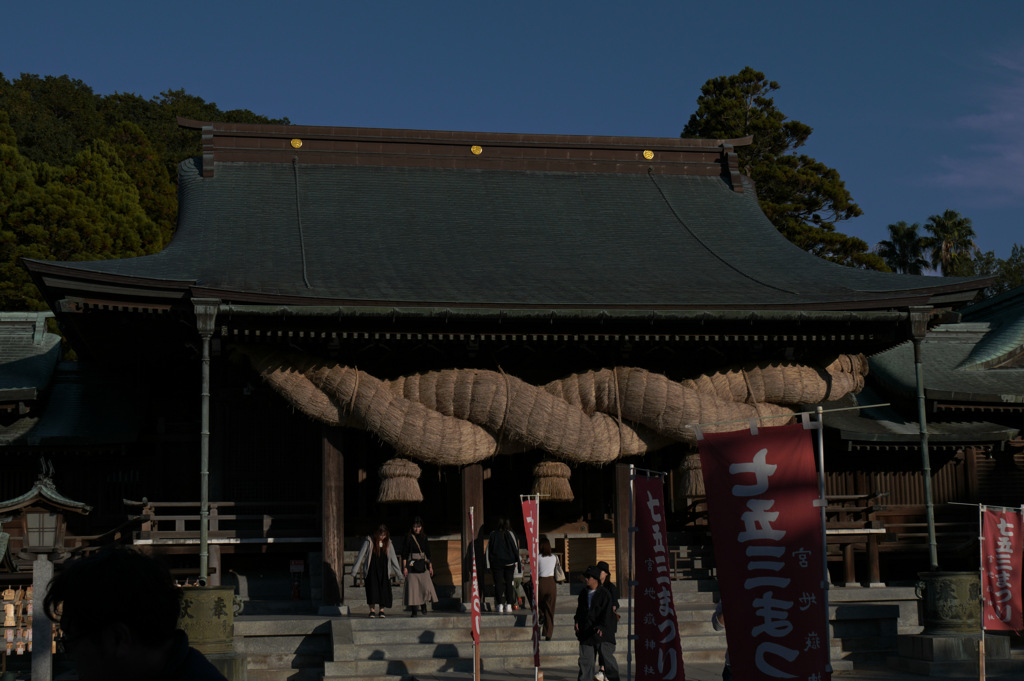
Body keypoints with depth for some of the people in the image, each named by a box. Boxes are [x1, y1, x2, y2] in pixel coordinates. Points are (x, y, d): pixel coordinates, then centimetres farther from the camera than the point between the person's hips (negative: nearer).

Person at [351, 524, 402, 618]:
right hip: (371, 570, -2)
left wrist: (398, 572, 10)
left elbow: (393, 558, 11)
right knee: (372, 588, -13)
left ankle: (381, 610, -1)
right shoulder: (369, 542, -4)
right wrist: (355, 570, -5)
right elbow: (361, 556, -2)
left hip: (383, 570, 2)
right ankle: (372, 610, -12)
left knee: (383, 588, -6)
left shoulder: (388, 543, 5)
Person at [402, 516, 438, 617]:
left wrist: (430, 567, 12)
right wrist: (404, 567, -8)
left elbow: (428, 553, 15)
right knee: (413, 588, -5)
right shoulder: (408, 537, 0)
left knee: (426, 587, -9)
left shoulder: (424, 538, 11)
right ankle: (414, 610, 2)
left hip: (423, 565, 3)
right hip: (412, 565, -3)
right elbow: (404, 554, -2)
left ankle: (423, 605, 16)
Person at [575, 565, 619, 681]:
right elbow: (580, 609, 24)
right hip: (586, 631, 5)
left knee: (607, 657, -2)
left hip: (602, 632, -5)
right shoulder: (583, 593, 13)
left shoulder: (605, 593, -6)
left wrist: (602, 627, -23)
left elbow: (607, 612, -11)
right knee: (585, 659, 5)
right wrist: (577, 621, 6)